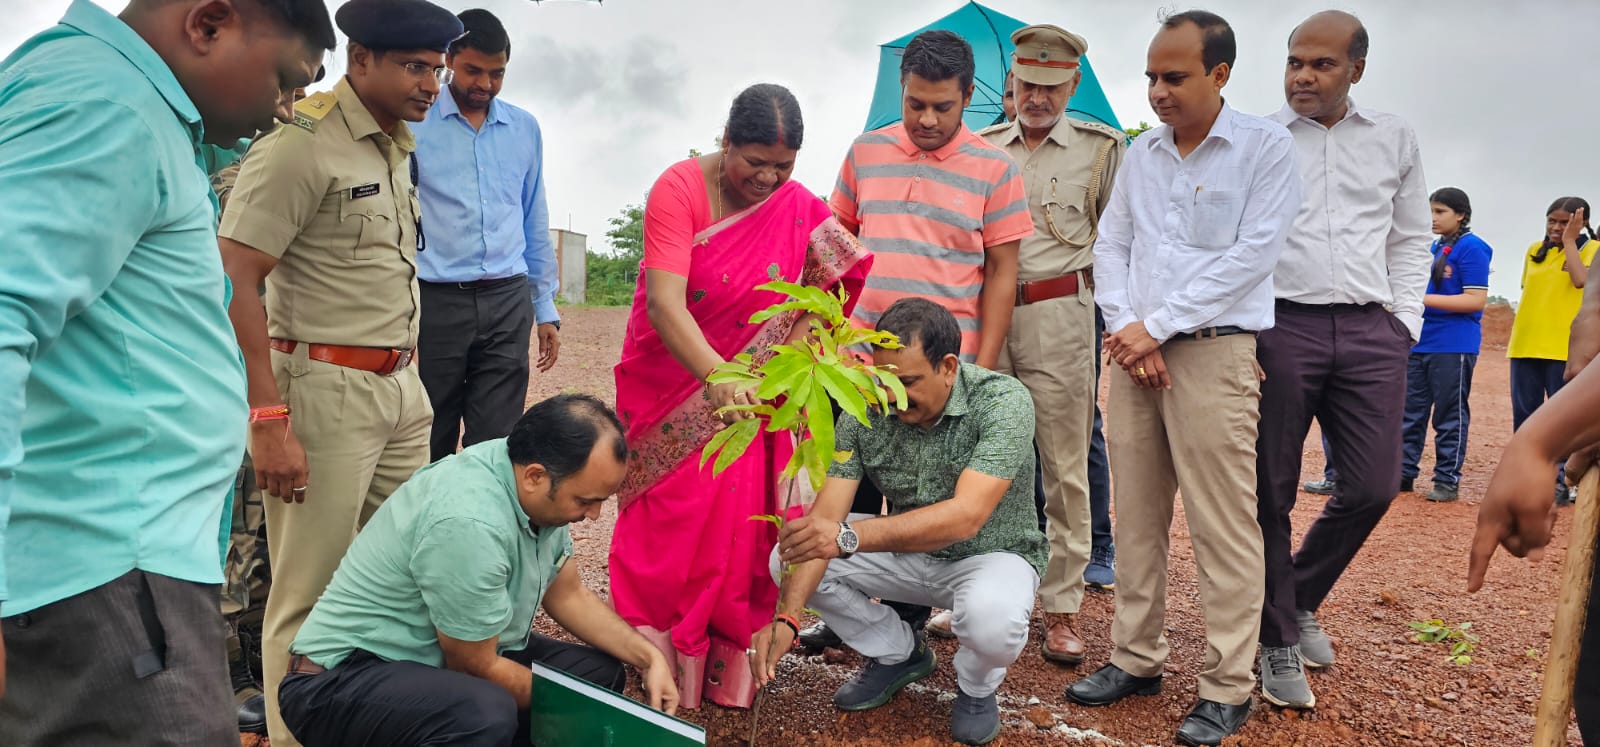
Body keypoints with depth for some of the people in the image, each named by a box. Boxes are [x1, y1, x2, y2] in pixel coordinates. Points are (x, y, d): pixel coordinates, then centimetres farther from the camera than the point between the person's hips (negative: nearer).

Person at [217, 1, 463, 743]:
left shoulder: (396, 145, 13)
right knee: (312, 594, 1)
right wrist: (269, 422, -20)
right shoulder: (301, 144, -12)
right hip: (326, 391, -8)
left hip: (400, 386, 8)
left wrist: (406, 374, 14)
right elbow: (231, 282, -17)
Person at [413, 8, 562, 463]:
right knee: (428, 445, 6)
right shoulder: (413, 122, 1)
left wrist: (546, 307, 14)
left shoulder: (525, 129, 12)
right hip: (434, 300, -2)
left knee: (496, 444, 1)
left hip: (508, 302, 2)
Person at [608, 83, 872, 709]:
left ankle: (726, 671, 14)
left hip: (743, 389, 3)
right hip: (670, 383, -2)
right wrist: (716, 377, -43)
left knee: (738, 524, 1)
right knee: (666, 523, -2)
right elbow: (664, 304, -29)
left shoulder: (799, 208, -6)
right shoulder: (679, 189, -17)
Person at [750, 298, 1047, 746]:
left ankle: (976, 687, 2)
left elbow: (965, 517, -40)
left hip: (992, 554, -4)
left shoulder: (1003, 402, -27)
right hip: (907, 549, 4)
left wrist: (849, 536, -52)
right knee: (788, 554, -13)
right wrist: (786, 617, -35)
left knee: (992, 617, -39)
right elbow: (825, 520, -20)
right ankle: (899, 654, 11)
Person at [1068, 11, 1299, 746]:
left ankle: (1227, 688, 7)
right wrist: (1127, 327, -4)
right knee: (1136, 516, 9)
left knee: (1222, 526, -3)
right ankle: (1137, 659, 21)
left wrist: (1159, 327, -13)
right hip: (1133, 352, 5)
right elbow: (1111, 245, 12)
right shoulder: (1140, 153, 14)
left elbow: (1251, 255, -10)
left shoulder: (1265, 147, -1)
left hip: (1212, 351, -5)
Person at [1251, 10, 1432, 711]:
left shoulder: (1394, 138, 14)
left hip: (1370, 334, 3)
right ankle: (1279, 640, 16)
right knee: (1271, 491, 0)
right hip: (1279, 326, -3)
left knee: (1372, 486, 1)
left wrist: (1403, 319, 7)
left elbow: (1411, 238, 19)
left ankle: (1299, 597, 27)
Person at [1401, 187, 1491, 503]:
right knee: (1410, 413, 10)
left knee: (1450, 417, 2)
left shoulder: (1471, 248, -9)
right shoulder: (1434, 248, 14)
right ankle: (1404, 474, 17)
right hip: (1419, 343, 8)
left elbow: (1476, 300, -16)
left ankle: (1447, 480, 10)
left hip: (1453, 347, -8)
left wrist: (1423, 299, -20)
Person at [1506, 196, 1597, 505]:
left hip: (1565, 349, -5)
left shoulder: (1591, 249, 0)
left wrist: (1569, 240, -12)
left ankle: (1562, 481, 4)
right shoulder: (1535, 251, 14)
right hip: (1526, 346, 5)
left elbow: (1581, 280, -19)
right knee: (1524, 415, 8)